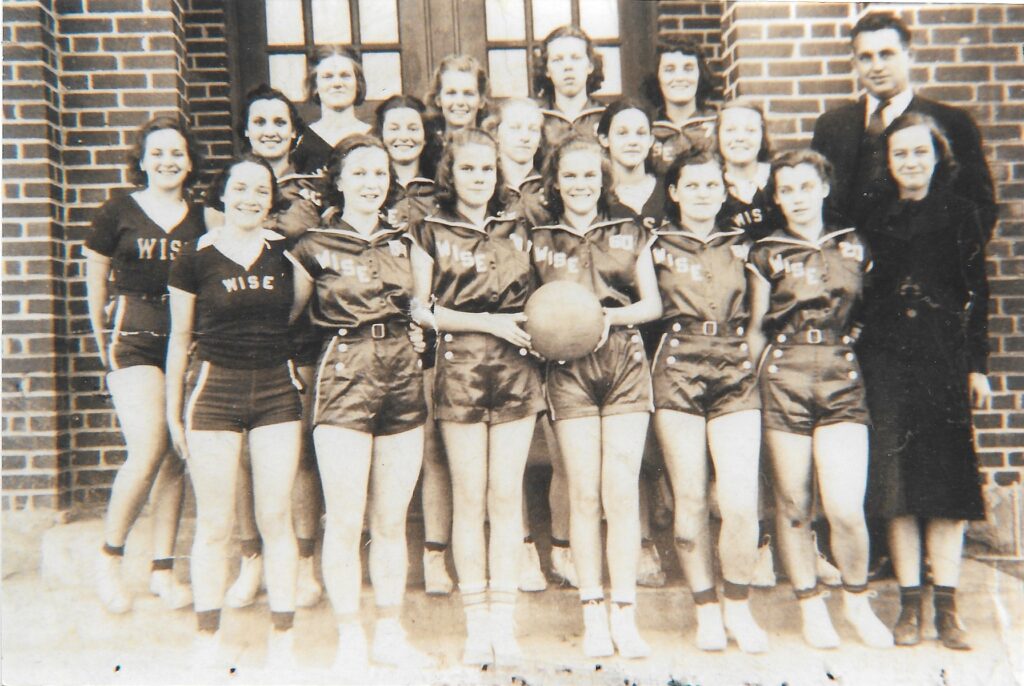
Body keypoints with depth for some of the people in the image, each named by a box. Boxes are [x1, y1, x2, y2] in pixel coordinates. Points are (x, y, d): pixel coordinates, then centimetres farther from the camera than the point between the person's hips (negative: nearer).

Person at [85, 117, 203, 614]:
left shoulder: (203, 219, 10)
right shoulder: (118, 213, 4)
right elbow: (95, 276, 9)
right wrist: (103, 341, 9)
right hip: (133, 339, -3)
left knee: (176, 458, 4)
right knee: (148, 453, -15)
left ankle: (163, 569, 15)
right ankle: (109, 558, 7)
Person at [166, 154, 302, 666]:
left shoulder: (286, 252, 5)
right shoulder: (195, 258, 0)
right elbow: (180, 338, 6)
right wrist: (174, 412, 7)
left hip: (277, 389, 2)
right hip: (214, 389, -1)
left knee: (276, 519, 4)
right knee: (214, 524, 4)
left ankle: (282, 636, 16)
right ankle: (208, 637, 20)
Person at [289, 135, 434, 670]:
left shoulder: (403, 243, 14)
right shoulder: (315, 247, 2)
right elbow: (286, 313, 7)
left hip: (401, 378, 4)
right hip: (344, 377, -4)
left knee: (391, 522, 8)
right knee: (345, 521, -3)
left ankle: (390, 634, 21)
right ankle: (350, 640, 12)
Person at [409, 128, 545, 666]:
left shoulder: (517, 231, 16)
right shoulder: (430, 233, 8)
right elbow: (420, 309, 0)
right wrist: (488, 322, -8)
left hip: (516, 369, 2)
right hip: (459, 367, -2)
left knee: (507, 496, 1)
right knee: (470, 497, 0)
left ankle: (504, 623, 8)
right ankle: (476, 626, 9)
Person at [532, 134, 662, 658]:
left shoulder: (631, 234, 14)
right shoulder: (538, 240, 12)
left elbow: (653, 304, 10)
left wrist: (611, 315, -7)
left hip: (625, 364, 1)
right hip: (569, 369, 0)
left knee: (622, 491, -4)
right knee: (584, 493, -3)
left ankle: (625, 615, 3)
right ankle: (593, 615, 5)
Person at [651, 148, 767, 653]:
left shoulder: (741, 245, 16)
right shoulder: (656, 245, 9)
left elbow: (756, 316, 21)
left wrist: (757, 363, 9)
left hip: (736, 372, 2)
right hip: (676, 371, -1)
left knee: (741, 501, -9)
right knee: (690, 498, 0)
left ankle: (738, 607, 11)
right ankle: (706, 610, 15)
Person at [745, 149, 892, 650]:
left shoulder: (854, 247, 12)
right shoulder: (765, 254, 8)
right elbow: (755, 330, 10)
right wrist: (750, 385, 5)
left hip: (843, 381, 0)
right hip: (783, 379, 0)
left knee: (845, 509, -9)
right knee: (793, 505, 3)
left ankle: (857, 601, 17)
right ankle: (811, 607, 21)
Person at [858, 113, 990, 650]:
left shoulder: (960, 214, 7)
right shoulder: (875, 220, 10)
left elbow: (976, 295, 4)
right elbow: (863, 295, 10)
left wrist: (976, 364, -2)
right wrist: (859, 359, 2)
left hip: (945, 356, -1)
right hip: (887, 359, 1)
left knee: (946, 476, -1)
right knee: (897, 480, 0)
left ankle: (946, 607, 6)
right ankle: (909, 604, 8)